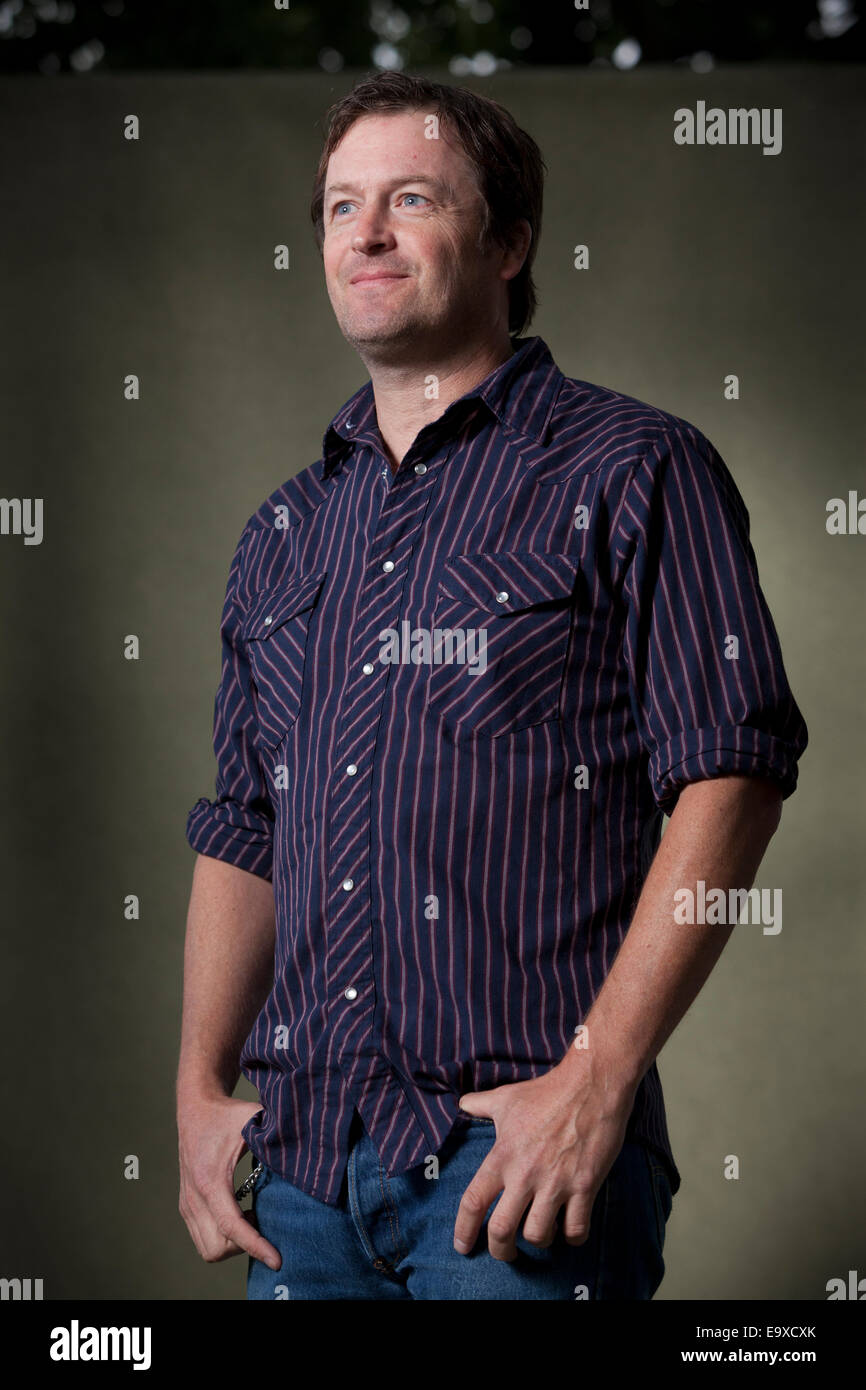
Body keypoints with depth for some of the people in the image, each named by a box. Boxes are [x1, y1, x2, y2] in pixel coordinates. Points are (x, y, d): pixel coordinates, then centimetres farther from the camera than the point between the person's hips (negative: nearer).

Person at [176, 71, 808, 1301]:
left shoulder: (632, 471, -1)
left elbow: (729, 780, -10)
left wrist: (595, 1081, -17)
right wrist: (201, 1089, 8)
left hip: (518, 1147, -5)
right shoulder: (287, 533, 17)